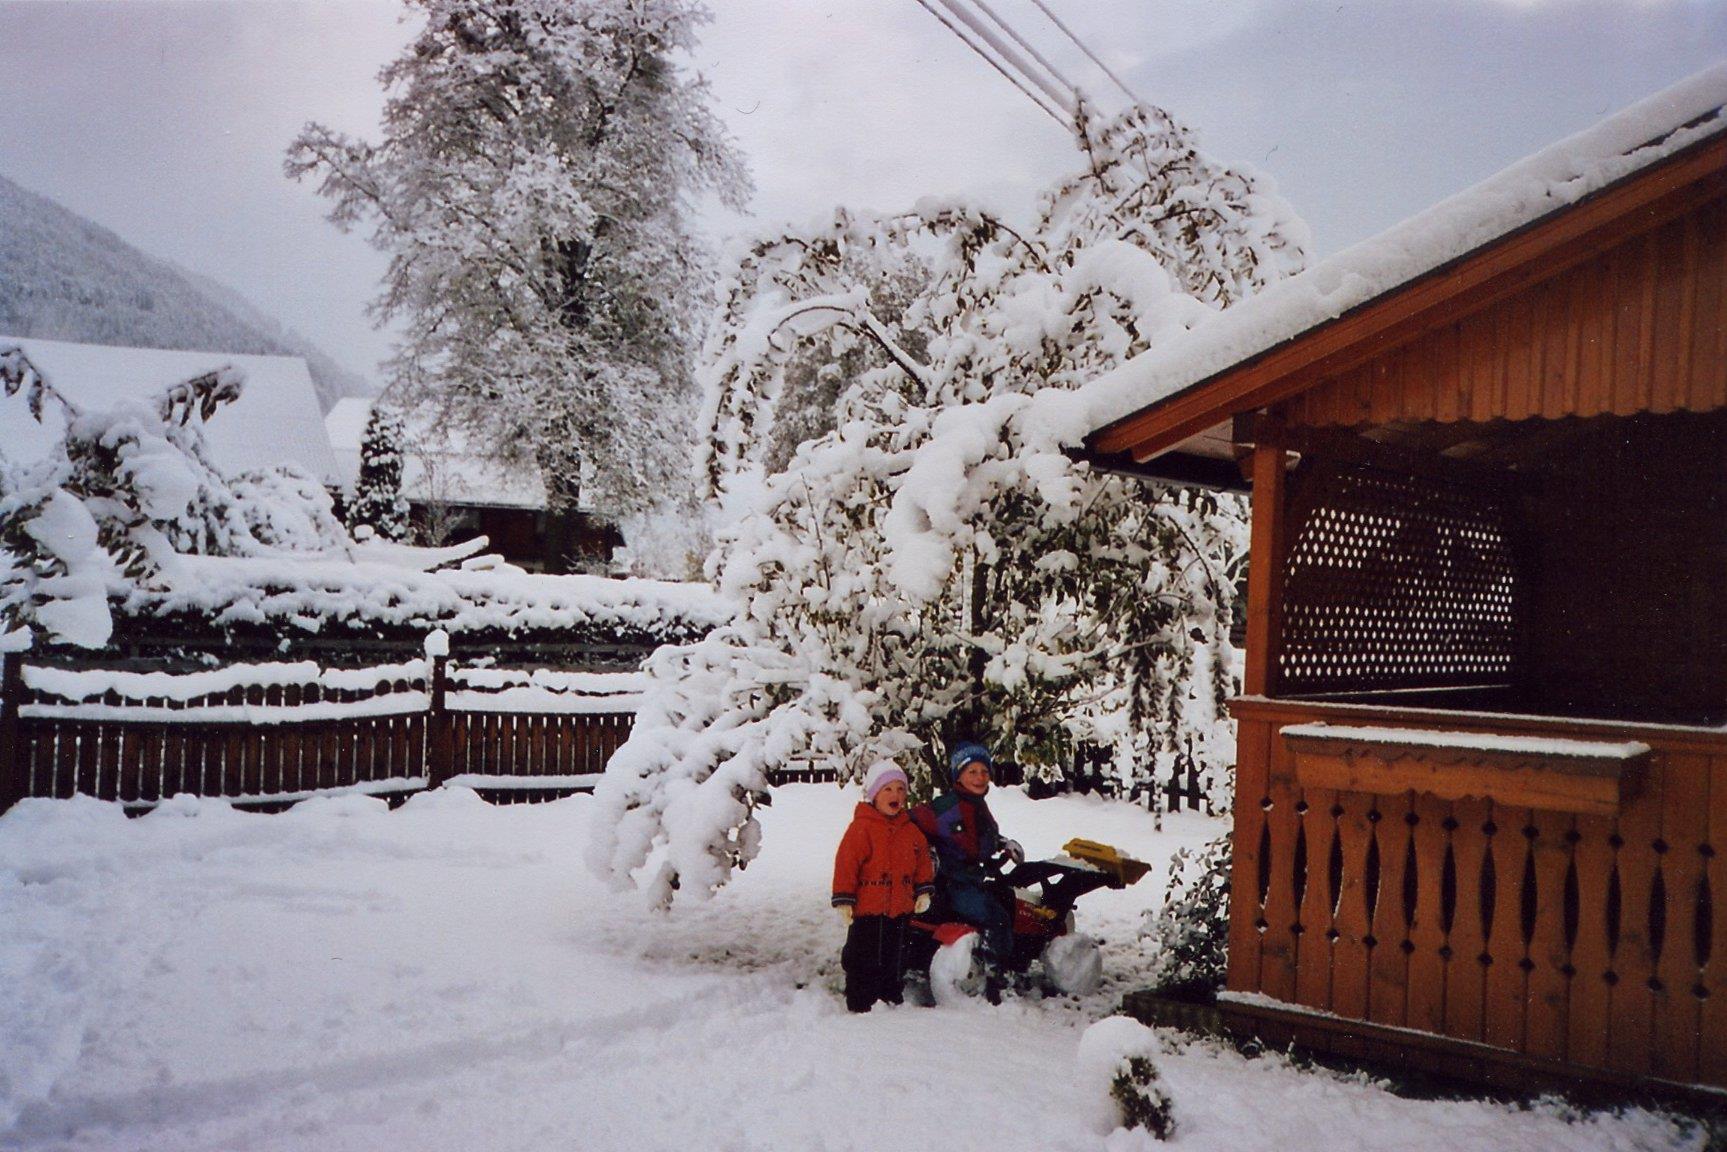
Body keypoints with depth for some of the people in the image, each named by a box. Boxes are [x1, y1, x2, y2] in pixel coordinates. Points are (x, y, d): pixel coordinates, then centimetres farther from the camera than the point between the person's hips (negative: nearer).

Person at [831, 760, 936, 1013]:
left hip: (901, 909, 6)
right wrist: (844, 899, -16)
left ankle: (892, 999, 31)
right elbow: (846, 863, -14)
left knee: (896, 959, 17)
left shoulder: (911, 830, 9)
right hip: (868, 909, -6)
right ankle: (860, 1006, 10)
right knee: (866, 961, 0)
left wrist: (924, 891, 11)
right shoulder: (861, 827, -11)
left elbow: (923, 861, 18)